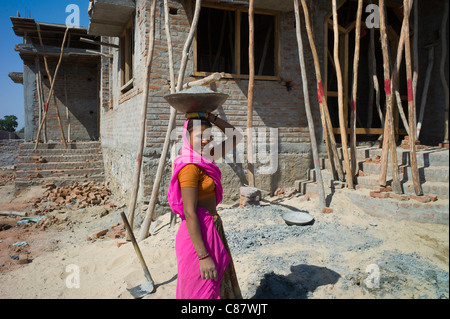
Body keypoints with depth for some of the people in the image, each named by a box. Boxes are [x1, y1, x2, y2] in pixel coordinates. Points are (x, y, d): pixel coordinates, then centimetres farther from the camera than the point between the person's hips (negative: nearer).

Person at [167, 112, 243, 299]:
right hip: (198, 234, -9)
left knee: (219, 286, 23)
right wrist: (203, 256, -24)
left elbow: (235, 137, 14)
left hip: (212, 229, 9)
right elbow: (189, 213, -23)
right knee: (203, 291, 8)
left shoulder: (205, 158, 5)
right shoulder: (190, 166, -20)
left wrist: (211, 117, 4)